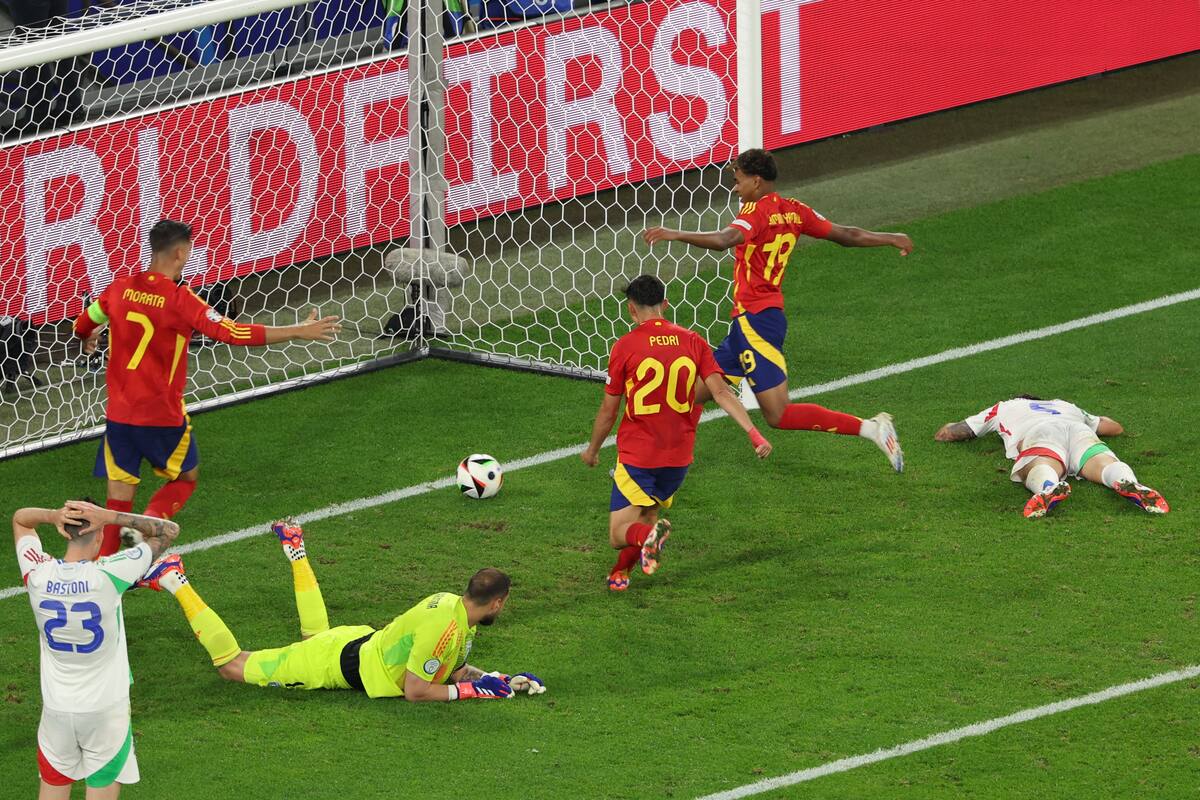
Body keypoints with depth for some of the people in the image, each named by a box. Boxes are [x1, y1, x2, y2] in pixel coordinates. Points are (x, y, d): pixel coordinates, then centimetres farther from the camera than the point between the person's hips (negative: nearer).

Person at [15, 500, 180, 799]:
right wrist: (110, 517, -20)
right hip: (106, 706, -3)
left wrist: (52, 516, -14)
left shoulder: (38, 574, -12)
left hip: (56, 707, 3)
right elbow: (169, 530, -11)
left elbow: (20, 519, 9)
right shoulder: (108, 574, -21)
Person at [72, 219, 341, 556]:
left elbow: (83, 325, 16)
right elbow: (233, 333, -19)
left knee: (120, 495, 10)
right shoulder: (179, 299, -15)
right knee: (185, 478, 19)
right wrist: (299, 332, -13)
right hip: (162, 415, -4)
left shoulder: (121, 288, 0)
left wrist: (88, 339, 43)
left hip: (119, 413, 4)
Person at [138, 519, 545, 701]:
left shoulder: (449, 602, -3)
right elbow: (415, 691, -29)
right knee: (231, 666, 4)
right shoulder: (445, 627, -33)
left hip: (364, 640, 8)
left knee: (313, 637, 47)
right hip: (339, 664, -8)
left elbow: (453, 667, 10)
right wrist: (471, 690, -25)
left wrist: (502, 680, -3)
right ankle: (175, 582, 8)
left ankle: (296, 551, 49)